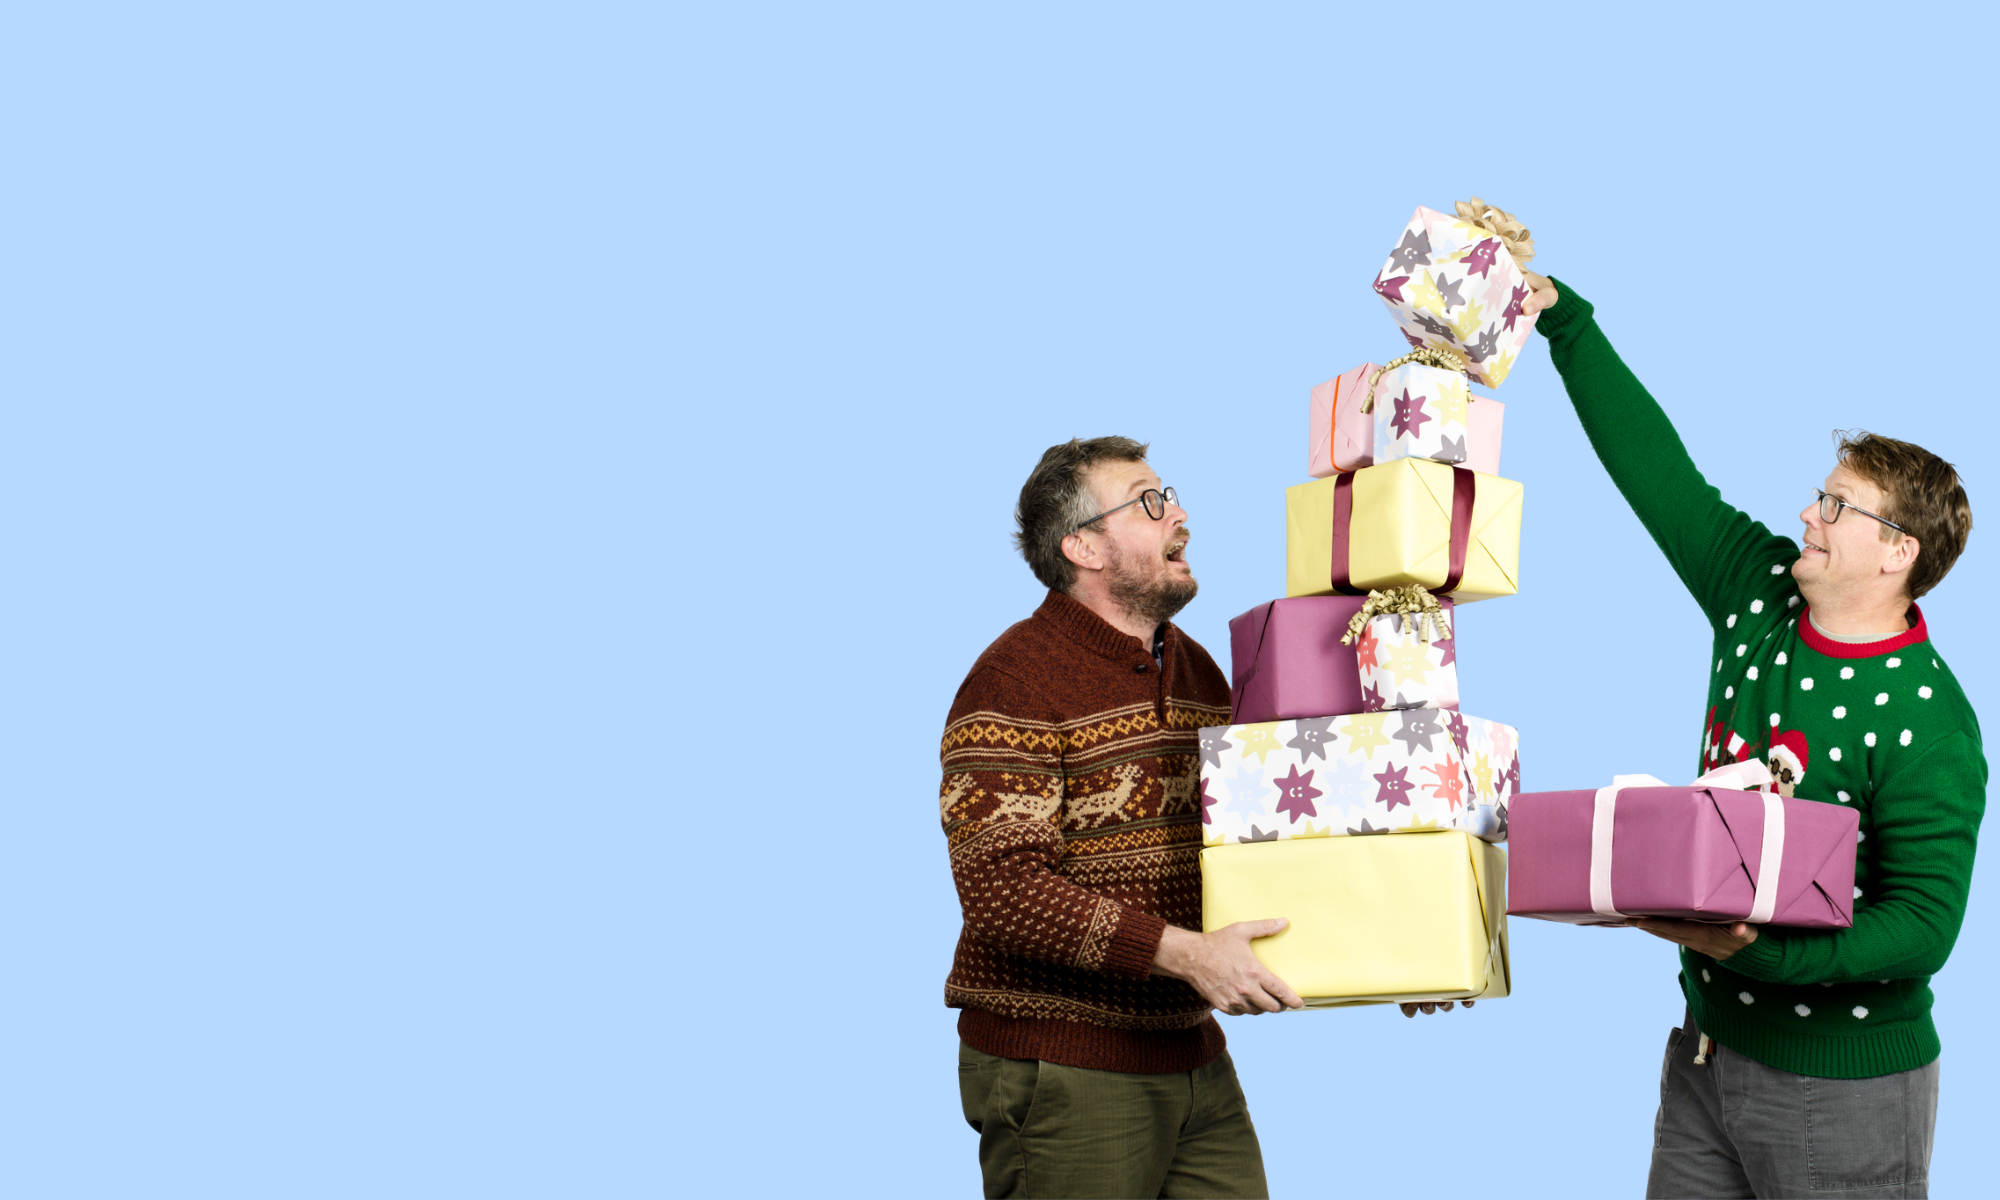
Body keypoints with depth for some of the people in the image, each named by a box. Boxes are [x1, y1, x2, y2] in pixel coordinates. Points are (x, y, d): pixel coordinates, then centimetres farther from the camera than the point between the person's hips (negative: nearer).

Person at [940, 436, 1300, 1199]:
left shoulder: (1198, 670, 15)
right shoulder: (1016, 682, -12)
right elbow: (1001, 888, -21)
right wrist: (1182, 953, -27)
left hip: (1193, 1063, 7)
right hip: (1061, 1072, -7)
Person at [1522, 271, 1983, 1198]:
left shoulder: (1928, 722, -19)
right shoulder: (1760, 598, 1)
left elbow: (1923, 928, -22)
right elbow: (1655, 466, 5)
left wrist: (1757, 951, -33)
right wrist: (1560, 314, 5)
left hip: (1843, 1087, -6)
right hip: (1710, 1044, 7)